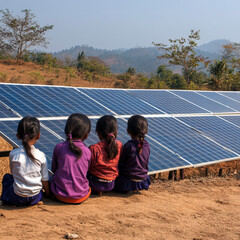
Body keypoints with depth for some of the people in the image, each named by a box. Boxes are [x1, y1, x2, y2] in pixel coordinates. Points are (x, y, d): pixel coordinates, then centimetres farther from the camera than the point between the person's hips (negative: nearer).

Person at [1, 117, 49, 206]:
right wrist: (47, 194, 14)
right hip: (35, 198, 1)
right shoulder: (41, 155, -10)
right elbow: (45, 180, -2)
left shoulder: (13, 154, -11)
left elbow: (13, 173, 6)